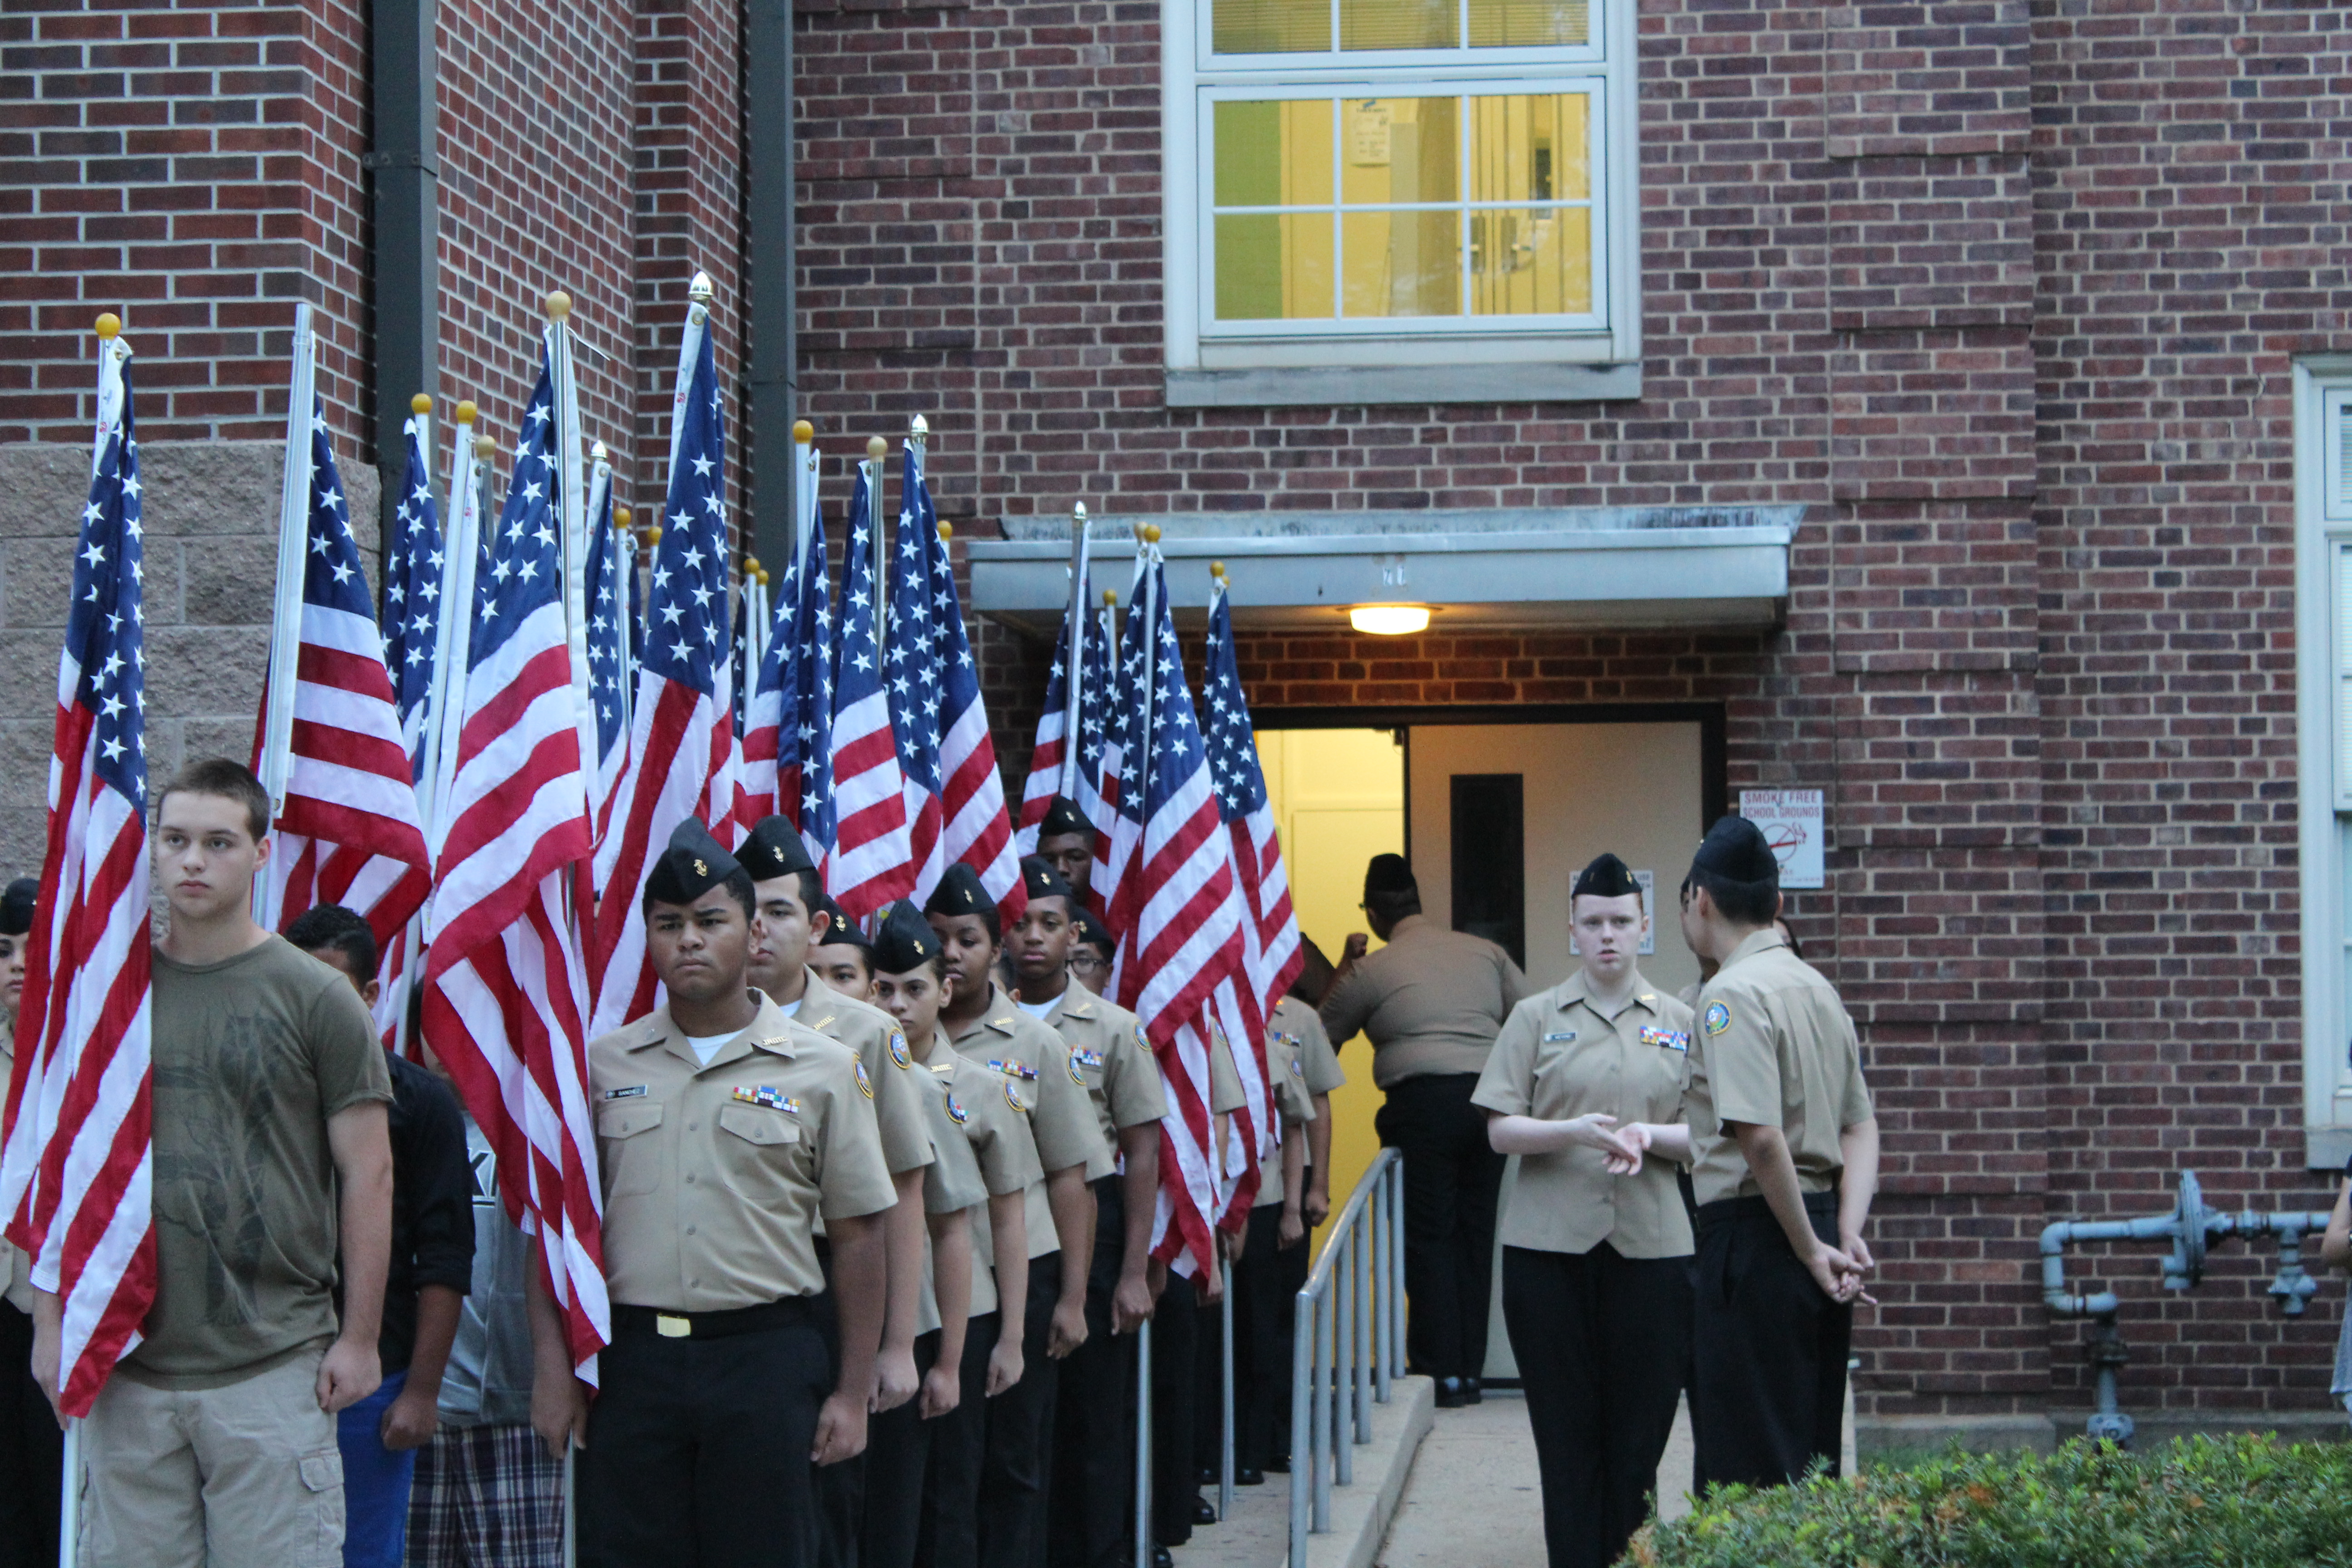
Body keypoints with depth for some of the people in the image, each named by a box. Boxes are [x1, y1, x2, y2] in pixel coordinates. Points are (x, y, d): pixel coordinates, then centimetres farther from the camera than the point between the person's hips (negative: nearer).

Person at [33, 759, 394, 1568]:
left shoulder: (315, 997, 1)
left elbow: (367, 1175, 1)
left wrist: (360, 1338, -3)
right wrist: (51, 1324, 8)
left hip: (275, 1369, -3)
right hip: (126, 1367, 3)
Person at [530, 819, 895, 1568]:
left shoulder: (823, 1070, 3)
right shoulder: (603, 1065, 9)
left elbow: (859, 1238, 4)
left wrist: (853, 1392, 0)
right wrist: (553, 1366, 2)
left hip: (766, 1358, -1)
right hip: (631, 1358, 1)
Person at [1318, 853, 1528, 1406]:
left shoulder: (1372, 971, 3)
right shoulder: (1484, 952, 13)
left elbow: (1324, 1033, 14)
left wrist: (1344, 965, 22)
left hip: (1424, 1103, -4)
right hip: (1490, 1099, 4)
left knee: (1429, 1237, 2)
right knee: (1475, 1234, 11)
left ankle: (1443, 1372, -1)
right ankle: (1470, 1369, 14)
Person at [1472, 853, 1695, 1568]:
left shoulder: (1679, 1024, 11)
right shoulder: (1537, 1018, 8)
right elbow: (1500, 1130, 2)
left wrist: (1648, 1137, -10)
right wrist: (1572, 1132, -16)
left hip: (1651, 1246, 1)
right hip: (1551, 1247, -1)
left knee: (1639, 1433, 0)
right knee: (1568, 1434, -1)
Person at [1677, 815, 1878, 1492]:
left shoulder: (1731, 995, -13)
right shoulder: (1819, 990, 15)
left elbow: (1760, 1137, -22)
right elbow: (1861, 1129, 13)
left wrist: (1812, 1251, -15)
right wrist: (1847, 1235, 2)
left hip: (1755, 1233, -9)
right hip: (1821, 1219, 9)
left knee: (1749, 1466, -6)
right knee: (1813, 1457, 14)